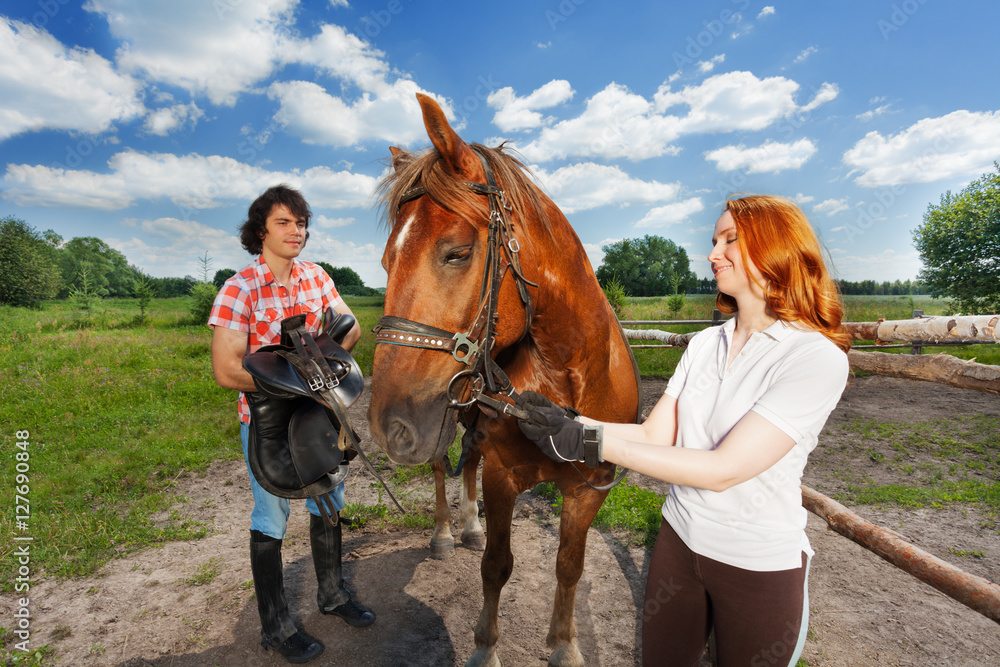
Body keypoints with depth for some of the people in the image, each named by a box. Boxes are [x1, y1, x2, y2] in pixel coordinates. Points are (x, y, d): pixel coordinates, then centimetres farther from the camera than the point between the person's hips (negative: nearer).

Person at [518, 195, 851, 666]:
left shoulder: (818, 358, -21)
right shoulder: (704, 345, 0)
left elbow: (724, 469, -27)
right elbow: (654, 435, -4)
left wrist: (594, 443, -30)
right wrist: (569, 422, -17)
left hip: (759, 567, -5)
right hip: (679, 539, 5)